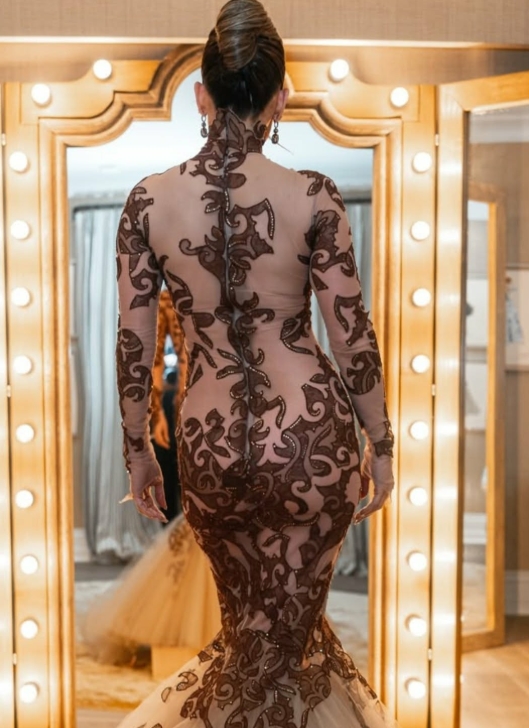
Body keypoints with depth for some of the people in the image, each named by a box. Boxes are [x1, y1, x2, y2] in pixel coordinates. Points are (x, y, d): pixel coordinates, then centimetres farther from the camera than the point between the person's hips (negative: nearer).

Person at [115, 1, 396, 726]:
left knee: (254, 623, 28)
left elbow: (133, 344, 0)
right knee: (274, 646, 19)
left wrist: (138, 450, 13)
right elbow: (354, 338, -5)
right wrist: (381, 444, 8)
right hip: (312, 437, -2)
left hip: (211, 448, 2)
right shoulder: (313, 198, -10)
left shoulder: (149, 200, -4)